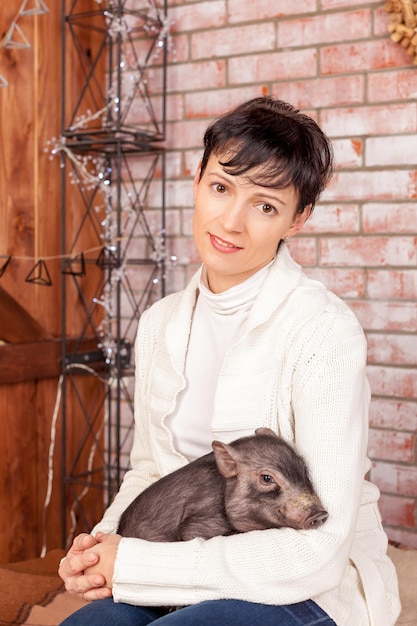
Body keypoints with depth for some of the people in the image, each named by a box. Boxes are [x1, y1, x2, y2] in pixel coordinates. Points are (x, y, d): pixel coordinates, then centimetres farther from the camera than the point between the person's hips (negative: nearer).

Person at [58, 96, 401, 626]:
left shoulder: (324, 330, -19)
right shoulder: (160, 323, 3)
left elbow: (319, 549, -22)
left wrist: (132, 565, -18)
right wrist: (104, 543, -7)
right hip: (196, 580, 5)